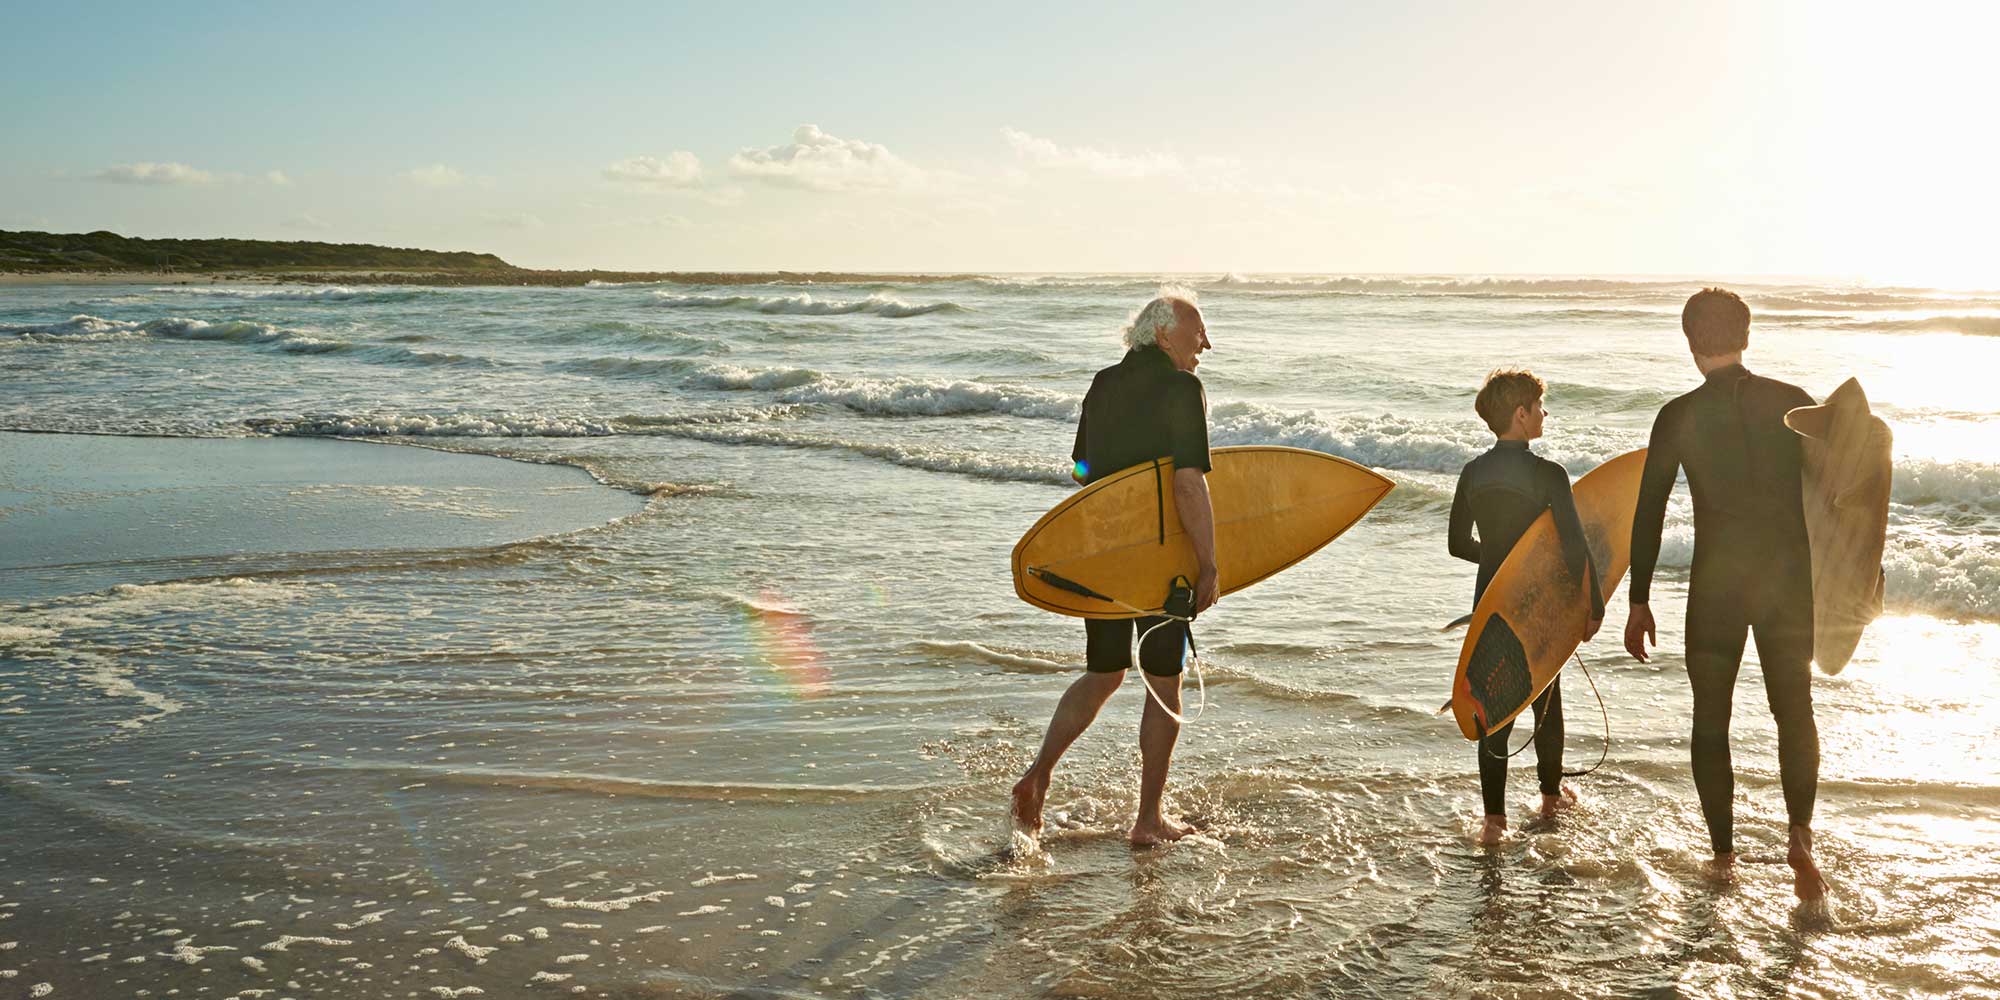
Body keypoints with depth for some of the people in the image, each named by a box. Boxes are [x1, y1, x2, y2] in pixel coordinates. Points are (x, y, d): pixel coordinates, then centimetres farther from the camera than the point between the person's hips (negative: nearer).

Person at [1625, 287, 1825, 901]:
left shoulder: (1678, 417, -5)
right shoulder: (1794, 404, 0)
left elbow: (1648, 513, -3)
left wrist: (1639, 602, 4)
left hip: (1716, 583, -1)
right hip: (1788, 578, 1)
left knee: (1711, 719, 13)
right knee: (1795, 712, 14)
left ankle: (1723, 853, 17)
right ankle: (1801, 835, -6)